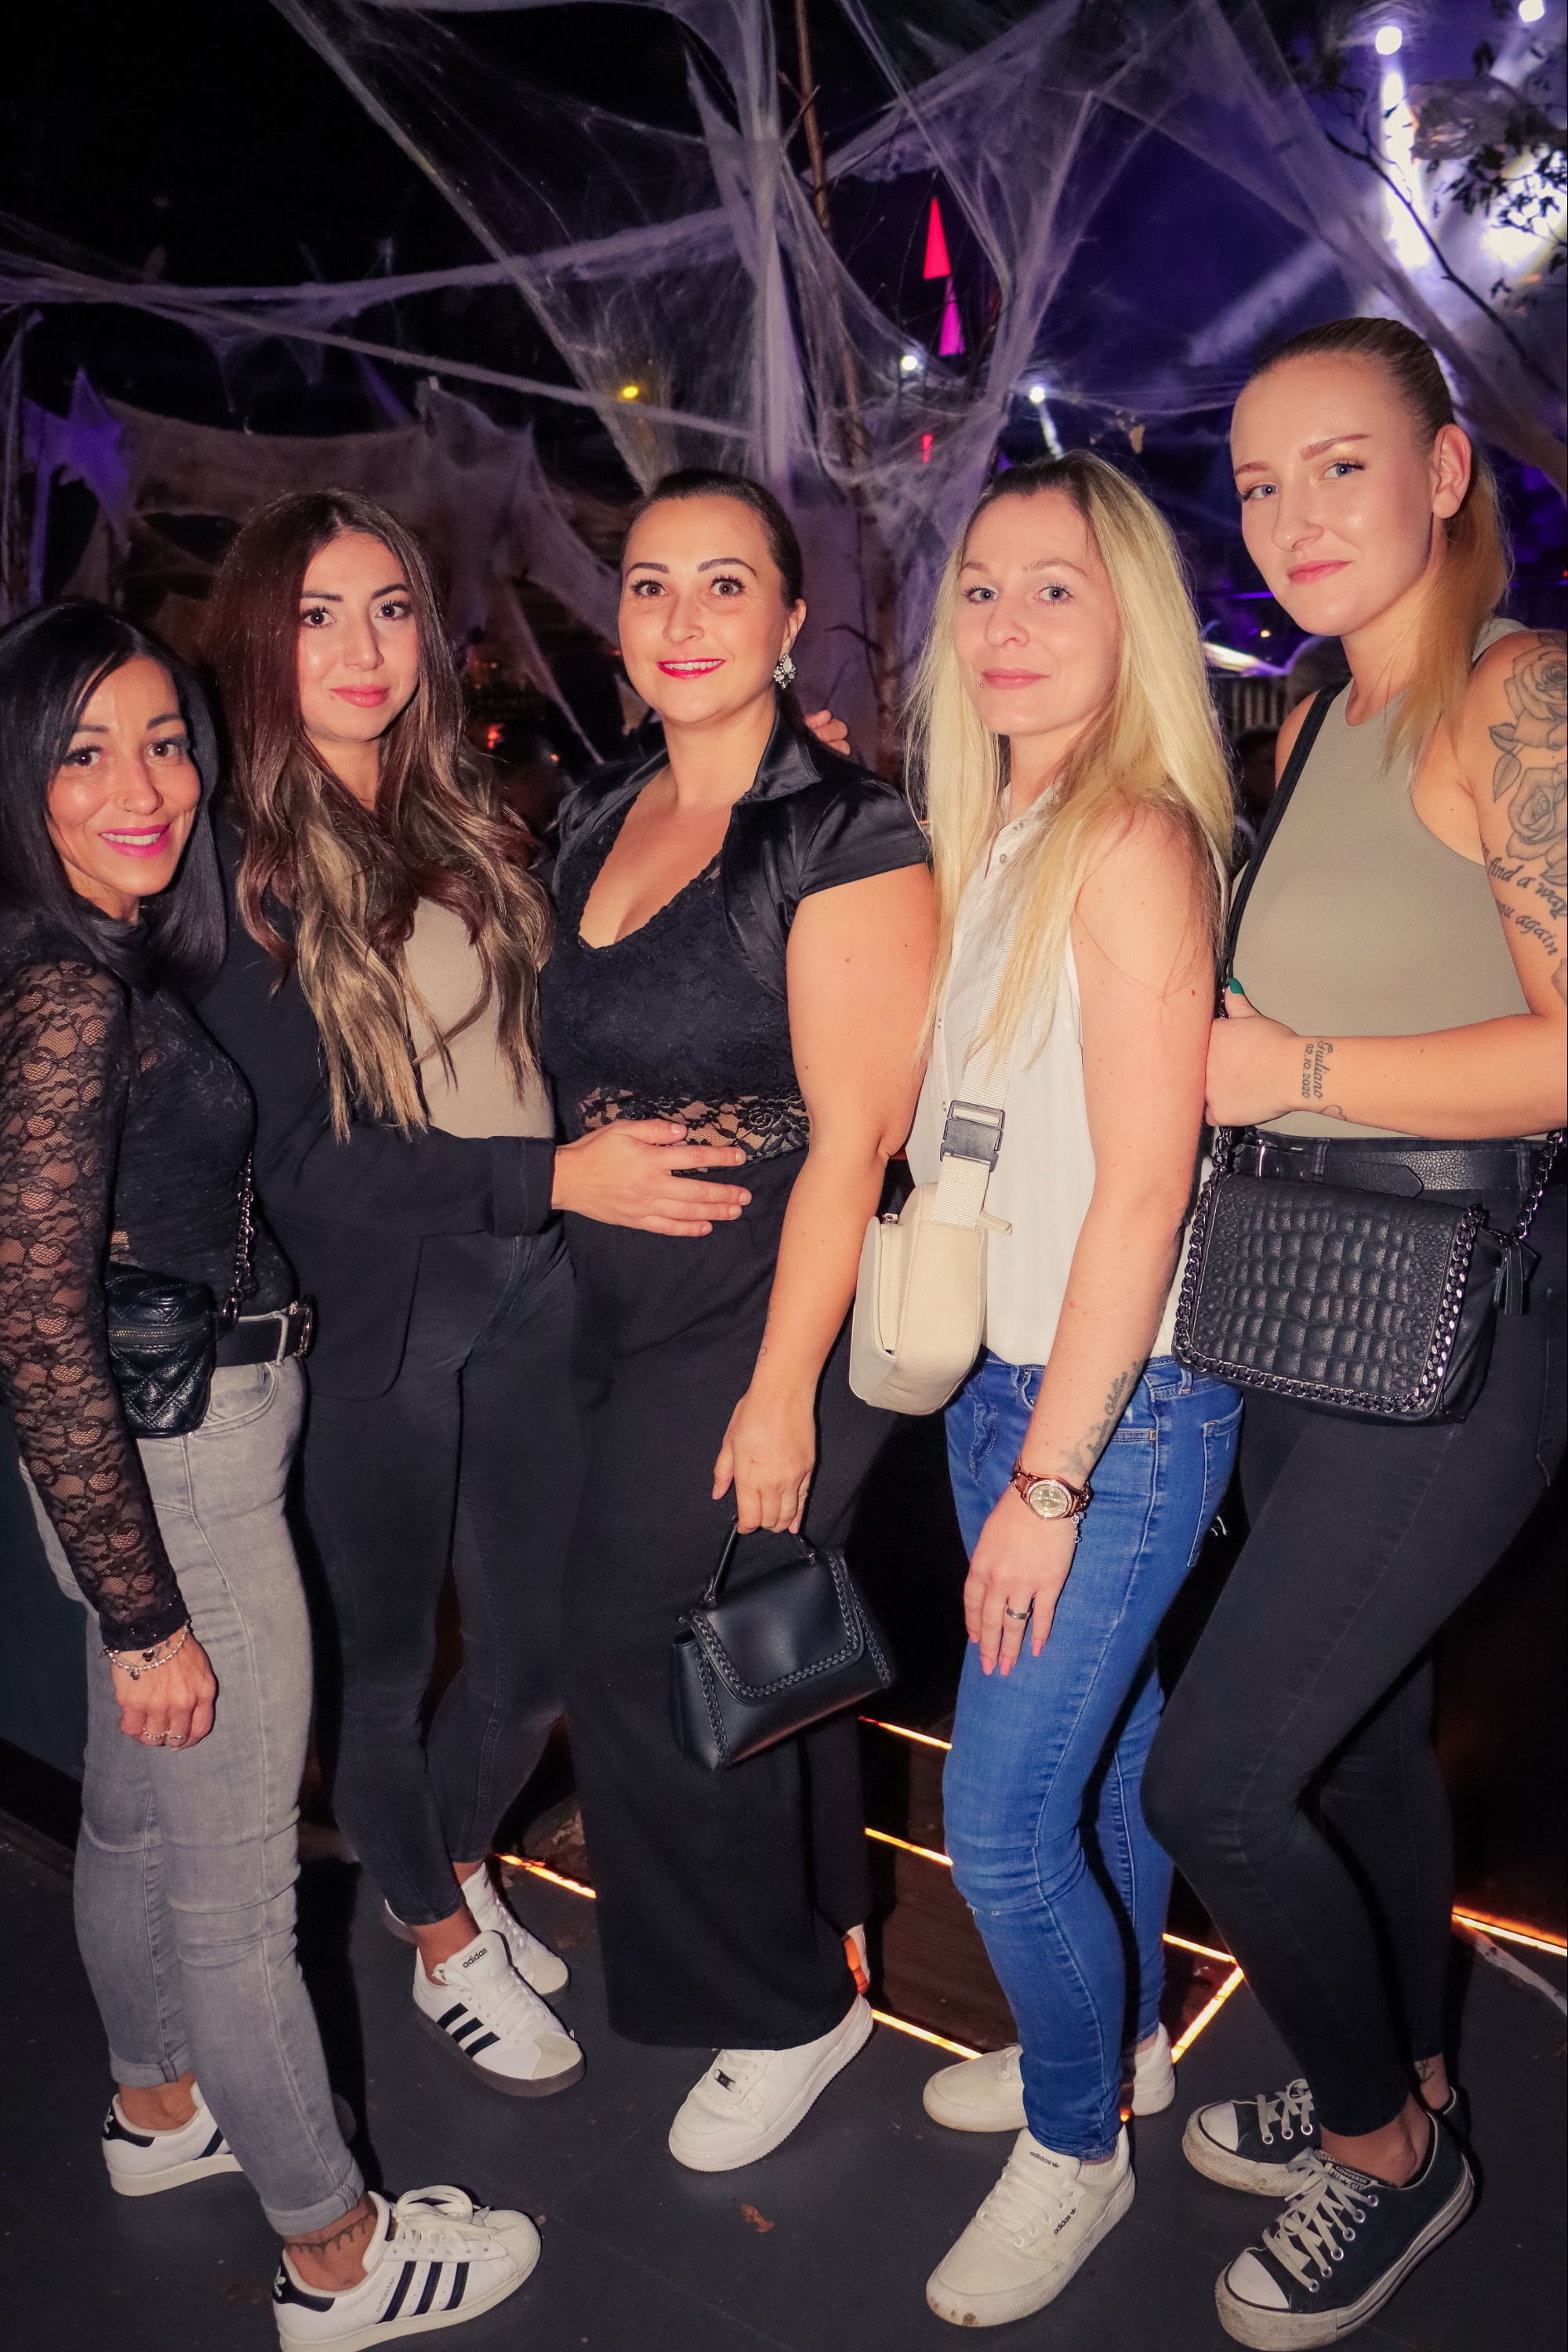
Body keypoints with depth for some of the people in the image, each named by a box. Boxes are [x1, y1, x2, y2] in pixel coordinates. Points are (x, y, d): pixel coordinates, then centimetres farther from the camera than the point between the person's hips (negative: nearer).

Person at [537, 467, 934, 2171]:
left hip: (768, 1315, -6)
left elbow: (851, 1138, -17)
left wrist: (781, 1391, -18)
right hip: (616, 1309, 6)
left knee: (647, 1657, 0)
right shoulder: (596, 826, 9)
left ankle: (786, 2008, 25)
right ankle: (816, 1937, 41)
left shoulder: (843, 836, -13)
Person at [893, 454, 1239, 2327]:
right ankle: (1119, 2040, 44)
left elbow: (1143, 1187, -20)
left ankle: (1077, 2149, 27)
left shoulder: (1134, 842, -17)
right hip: (1001, 1380, 8)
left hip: (1118, 1404, -8)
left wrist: (1049, 1482, -18)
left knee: (999, 1823, 0)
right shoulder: (987, 840, 9)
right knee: (1102, 1736, 23)